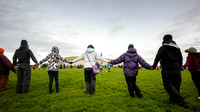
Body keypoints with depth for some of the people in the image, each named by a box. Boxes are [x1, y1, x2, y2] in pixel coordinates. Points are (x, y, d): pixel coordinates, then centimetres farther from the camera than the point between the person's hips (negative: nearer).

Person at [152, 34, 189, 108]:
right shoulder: (177, 48, 14)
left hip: (167, 70, -6)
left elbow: (157, 57, -10)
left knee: (168, 85, -3)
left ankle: (181, 101, -10)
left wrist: (154, 66, -1)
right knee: (176, 84, 15)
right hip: (176, 69, 7)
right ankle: (173, 99, 23)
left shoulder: (163, 48, -4)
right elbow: (180, 58, 18)